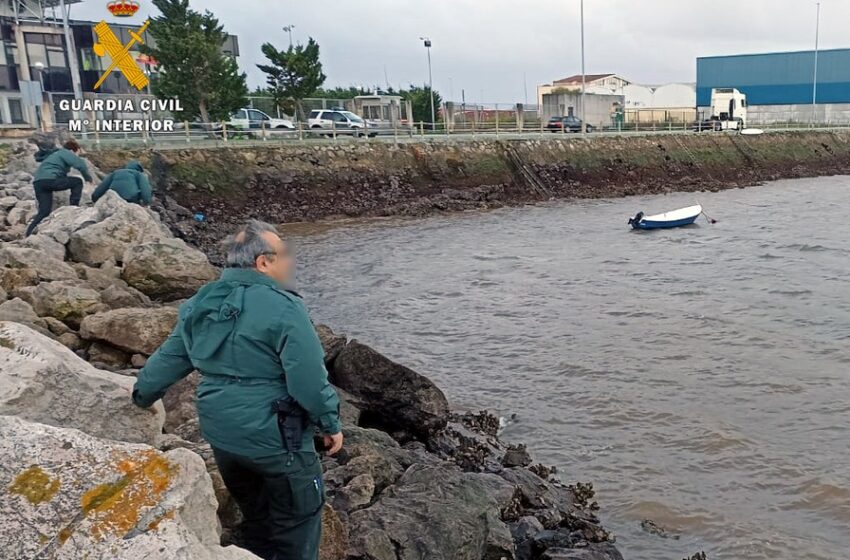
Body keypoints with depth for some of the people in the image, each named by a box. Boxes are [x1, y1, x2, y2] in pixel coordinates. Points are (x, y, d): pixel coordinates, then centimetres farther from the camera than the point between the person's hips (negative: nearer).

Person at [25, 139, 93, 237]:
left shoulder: (55, 154, 34)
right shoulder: (66, 153, 4)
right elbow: (80, 165, -11)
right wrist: (88, 178, 1)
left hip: (38, 182, 9)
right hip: (49, 179, -9)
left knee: (44, 212, 5)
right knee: (77, 182, 4)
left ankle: (29, 235, -4)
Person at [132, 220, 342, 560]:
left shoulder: (200, 305, 4)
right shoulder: (282, 307, -20)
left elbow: (168, 359, 14)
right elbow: (309, 379, -21)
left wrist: (142, 395, 32)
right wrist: (330, 423, -6)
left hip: (222, 435, 8)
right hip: (274, 438, -8)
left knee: (255, 516, 26)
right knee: (297, 522, 10)